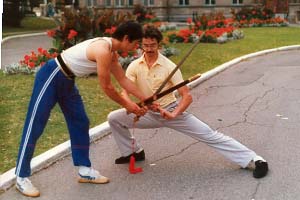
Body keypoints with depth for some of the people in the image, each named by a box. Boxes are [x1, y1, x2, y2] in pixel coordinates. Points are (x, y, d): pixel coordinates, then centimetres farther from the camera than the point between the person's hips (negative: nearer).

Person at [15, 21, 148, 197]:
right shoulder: (103, 50, -26)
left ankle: (85, 170, 17)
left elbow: (124, 80, 12)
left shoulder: (112, 52, 5)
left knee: (80, 123, 9)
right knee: (34, 126, -5)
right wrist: (127, 105, -5)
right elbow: (107, 87, -19)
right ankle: (22, 177, 3)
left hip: (67, 80, 10)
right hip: (51, 77, -10)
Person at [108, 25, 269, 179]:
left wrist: (174, 115, -33)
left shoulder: (169, 66, -15)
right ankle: (133, 152, 16)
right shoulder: (134, 66, -7)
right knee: (114, 118, -7)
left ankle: (254, 160, -9)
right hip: (147, 114, 4)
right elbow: (124, 93, -13)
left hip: (172, 110, -3)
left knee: (209, 135, -11)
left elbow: (187, 96, -17)